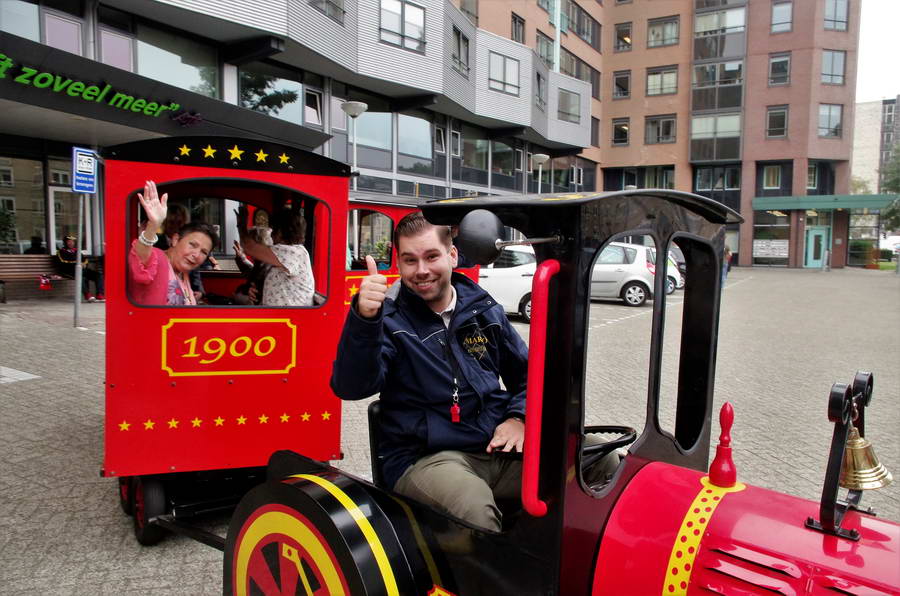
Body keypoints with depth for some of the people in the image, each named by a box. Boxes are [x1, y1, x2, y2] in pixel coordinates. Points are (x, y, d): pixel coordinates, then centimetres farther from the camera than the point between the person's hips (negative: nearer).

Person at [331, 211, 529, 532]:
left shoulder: (484, 309, 12)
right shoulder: (389, 318, 0)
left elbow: (527, 373, 22)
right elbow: (351, 387, -17)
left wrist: (518, 417, 3)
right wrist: (363, 318, -32)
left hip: (499, 446, 5)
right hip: (425, 457, -4)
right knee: (474, 508, -37)